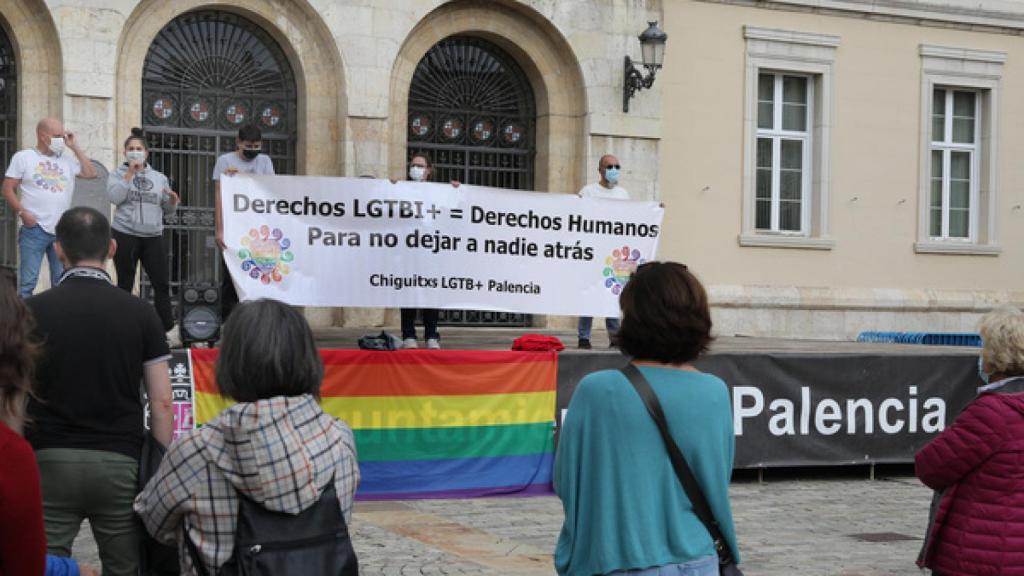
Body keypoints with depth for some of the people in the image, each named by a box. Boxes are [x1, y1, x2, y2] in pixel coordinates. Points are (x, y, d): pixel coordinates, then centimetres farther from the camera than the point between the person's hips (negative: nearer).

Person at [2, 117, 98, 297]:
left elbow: (91, 173, 4)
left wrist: (74, 147, 3)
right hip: (34, 230, -4)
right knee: (28, 282, -6)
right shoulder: (23, 157, 2)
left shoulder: (67, 159, 11)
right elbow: (8, 189, 2)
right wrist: (22, 213, -11)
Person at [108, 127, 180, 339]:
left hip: (153, 236, 3)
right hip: (125, 235, -2)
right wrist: (129, 173, -13)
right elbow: (115, 197, -13)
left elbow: (167, 210, 15)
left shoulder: (159, 178, 14)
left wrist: (173, 201, -7)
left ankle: (167, 328, 2)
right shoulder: (118, 174, 5)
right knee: (125, 284, 4)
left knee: (161, 284, -2)